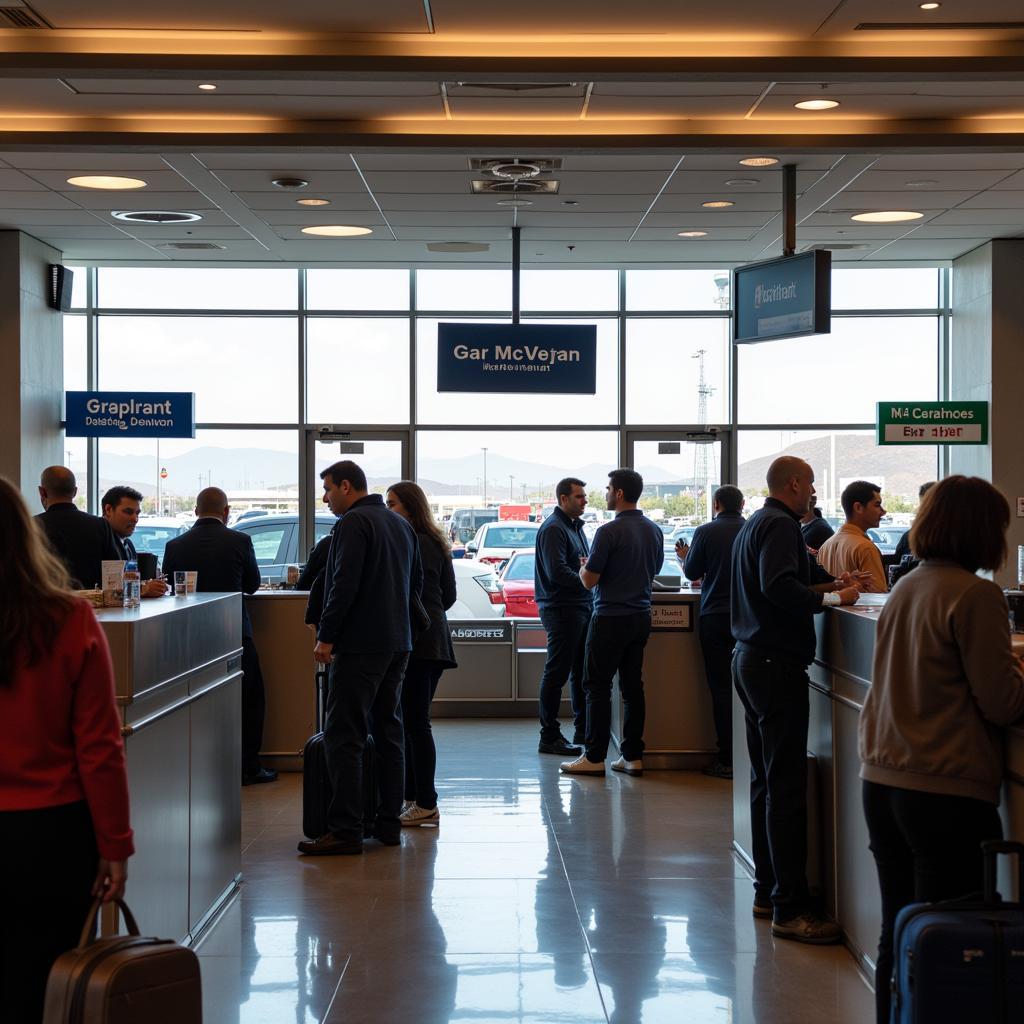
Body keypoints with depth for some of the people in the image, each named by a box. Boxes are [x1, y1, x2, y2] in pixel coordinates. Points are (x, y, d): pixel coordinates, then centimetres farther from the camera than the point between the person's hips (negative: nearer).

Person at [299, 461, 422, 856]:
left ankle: (345, 829, -10)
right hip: (398, 642, 9)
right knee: (389, 731, 13)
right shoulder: (400, 524, 17)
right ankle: (388, 823, 16)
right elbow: (417, 582, 23)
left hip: (360, 644, -9)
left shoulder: (353, 523, -11)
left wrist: (326, 636, -15)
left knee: (343, 735, -8)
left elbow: (344, 585, -19)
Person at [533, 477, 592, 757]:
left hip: (582, 608, 10)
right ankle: (549, 737, -1)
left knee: (582, 672, 15)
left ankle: (583, 731, 24)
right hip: (562, 609, -10)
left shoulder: (575, 527, 19)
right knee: (556, 673, -5)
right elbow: (557, 571, -22)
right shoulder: (553, 529, -13)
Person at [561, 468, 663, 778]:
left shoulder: (610, 532, -16)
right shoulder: (653, 530, 8)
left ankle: (594, 757, -1)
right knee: (632, 686, 9)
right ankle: (633, 755, 10)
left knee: (597, 687, -1)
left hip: (611, 619, -7)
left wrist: (584, 566, 8)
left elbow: (589, 580, -13)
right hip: (641, 616, 7)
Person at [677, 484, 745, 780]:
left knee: (721, 688, 0)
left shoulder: (706, 532, -6)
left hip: (715, 617, -3)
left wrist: (684, 556, 22)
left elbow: (692, 572, 1)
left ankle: (727, 760, 0)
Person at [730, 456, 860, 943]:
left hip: (752, 660, 11)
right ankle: (789, 908, -8)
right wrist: (833, 599, -17)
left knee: (766, 780, 15)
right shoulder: (780, 525, -13)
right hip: (777, 665, -11)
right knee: (786, 788, -9)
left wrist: (824, 588, 19)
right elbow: (779, 588, -28)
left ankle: (767, 890, 22)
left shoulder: (756, 524, 19)